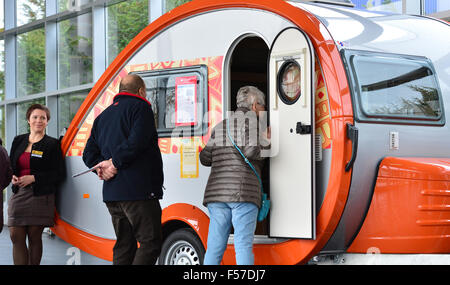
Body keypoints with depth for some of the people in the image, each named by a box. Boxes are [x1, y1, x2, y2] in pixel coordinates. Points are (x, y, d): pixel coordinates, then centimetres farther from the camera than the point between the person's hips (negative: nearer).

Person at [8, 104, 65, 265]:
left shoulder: (52, 144, 1)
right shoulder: (18, 141, 16)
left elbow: (60, 174, -5)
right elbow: (10, 166, 22)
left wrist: (33, 178, -12)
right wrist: (13, 177, -1)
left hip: (40, 197, -4)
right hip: (18, 195, 4)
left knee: (34, 237, -1)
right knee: (16, 237, -3)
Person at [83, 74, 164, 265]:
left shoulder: (103, 116, 23)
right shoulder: (140, 108, -2)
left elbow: (89, 155, 17)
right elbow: (136, 143, -18)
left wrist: (104, 165, 0)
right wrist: (115, 165, -10)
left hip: (112, 192, 8)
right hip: (138, 191, -8)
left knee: (124, 245, 11)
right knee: (151, 242, -6)